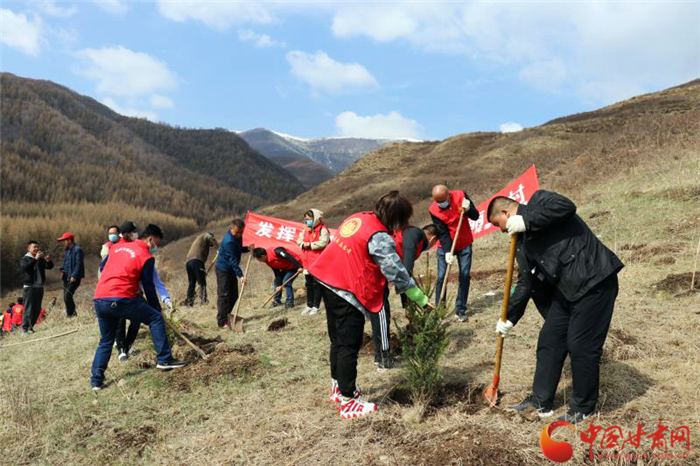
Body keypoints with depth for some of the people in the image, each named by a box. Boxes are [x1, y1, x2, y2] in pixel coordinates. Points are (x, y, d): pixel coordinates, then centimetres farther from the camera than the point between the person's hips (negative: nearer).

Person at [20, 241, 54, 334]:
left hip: (39, 287, 6)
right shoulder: (25, 259, 0)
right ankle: (24, 328, -6)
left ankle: (30, 326, 19)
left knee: (37, 309, 8)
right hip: (29, 287, -5)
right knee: (28, 308, -9)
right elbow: (24, 267, -20)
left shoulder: (41, 259, 14)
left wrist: (49, 261, -16)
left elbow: (49, 267, 5)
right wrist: (35, 259, -28)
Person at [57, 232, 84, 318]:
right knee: (66, 297, 9)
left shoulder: (77, 250, -10)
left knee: (68, 295, -18)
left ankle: (71, 314, -11)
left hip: (74, 278, -10)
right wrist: (62, 269, 8)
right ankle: (71, 313, 17)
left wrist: (74, 276, -21)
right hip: (67, 277, 10)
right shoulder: (68, 250, 19)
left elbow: (78, 264, -17)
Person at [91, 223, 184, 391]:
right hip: (121, 299, -7)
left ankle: (96, 380, 17)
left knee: (105, 340, 21)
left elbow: (102, 268, 27)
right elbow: (149, 287, 1)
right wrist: (158, 309, 12)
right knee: (155, 318, 9)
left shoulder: (117, 246, 19)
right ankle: (164, 359, 6)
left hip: (99, 300, 7)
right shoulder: (147, 257, 0)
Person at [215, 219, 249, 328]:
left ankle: (226, 317, 23)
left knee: (234, 295, 11)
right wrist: (240, 275, -32)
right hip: (223, 270, -9)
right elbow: (233, 260, -29)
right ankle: (222, 322, -7)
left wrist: (247, 248, 0)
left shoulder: (238, 237, 3)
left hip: (231, 270, 9)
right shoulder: (228, 241, -25)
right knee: (223, 295, -9)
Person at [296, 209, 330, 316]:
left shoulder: (322, 229, -10)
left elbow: (323, 243, -21)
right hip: (307, 262, 7)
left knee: (317, 284, -1)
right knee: (309, 285, 14)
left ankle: (315, 306, 5)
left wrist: (310, 245, -16)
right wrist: (303, 245, -9)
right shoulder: (305, 230, 14)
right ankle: (309, 305, 24)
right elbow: (299, 241, 13)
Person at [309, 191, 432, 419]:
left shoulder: (357, 218, 7)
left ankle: (338, 387, 35)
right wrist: (421, 299, -10)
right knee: (349, 346, -1)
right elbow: (397, 272, -17)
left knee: (338, 340, 20)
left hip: (328, 283, 9)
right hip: (348, 293, -9)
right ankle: (348, 402, 6)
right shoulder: (380, 237, -17)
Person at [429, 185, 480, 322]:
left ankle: (460, 310, 4)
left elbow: (475, 216, -12)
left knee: (465, 276, -3)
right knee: (442, 277, -6)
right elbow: (442, 233, -20)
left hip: (464, 245, 1)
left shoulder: (461, 195, -15)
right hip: (445, 247, -1)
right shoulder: (433, 210, -18)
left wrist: (468, 209, -33)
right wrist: (447, 252, -32)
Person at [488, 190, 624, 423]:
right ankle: (541, 401, 25)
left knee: (581, 346, -3)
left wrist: (526, 221, -21)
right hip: (565, 289, 9)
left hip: (594, 282, -9)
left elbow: (566, 205, -26)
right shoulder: (523, 241, 18)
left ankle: (583, 407, 16)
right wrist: (510, 317, 19)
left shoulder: (538, 201, -4)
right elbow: (526, 282, 20)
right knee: (549, 341, 11)